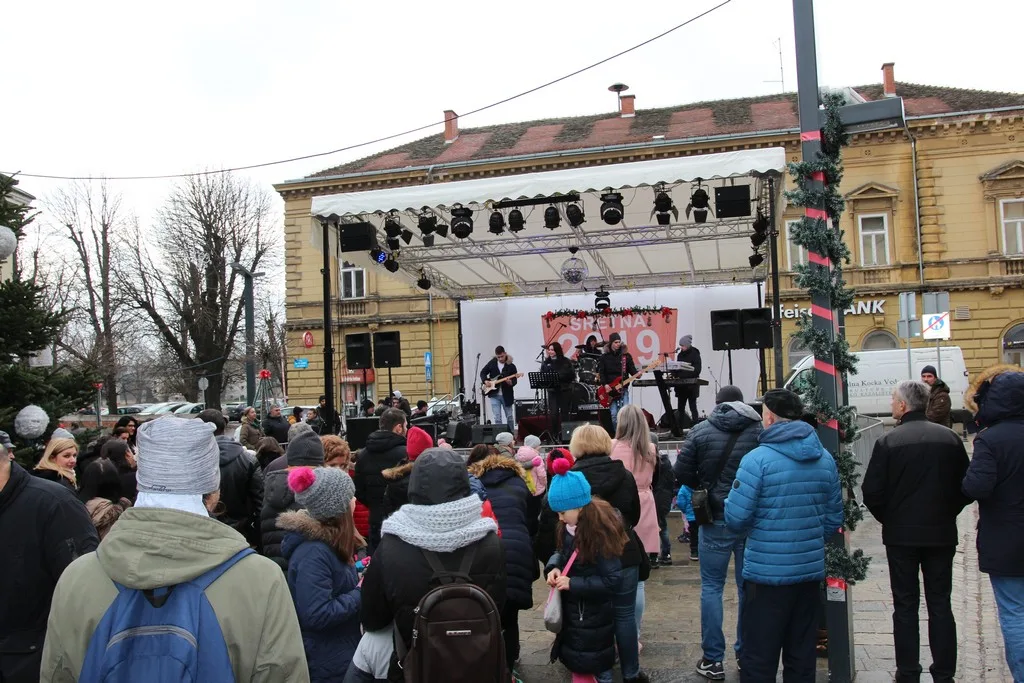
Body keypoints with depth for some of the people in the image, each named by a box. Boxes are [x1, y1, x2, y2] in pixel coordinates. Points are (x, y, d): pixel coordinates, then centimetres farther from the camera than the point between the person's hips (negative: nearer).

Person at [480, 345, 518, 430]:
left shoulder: (511, 366, -6)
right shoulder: (492, 363, 2)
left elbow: (514, 380, -10)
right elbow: (483, 373, 13)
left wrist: (511, 382, -31)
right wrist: (485, 381, -4)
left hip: (506, 395, -1)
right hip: (494, 394, 1)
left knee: (509, 417, 11)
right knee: (497, 418, -2)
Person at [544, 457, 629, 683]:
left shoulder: (601, 532, -26)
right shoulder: (569, 527, -2)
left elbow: (612, 580, -25)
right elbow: (562, 553, 11)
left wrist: (573, 584, -27)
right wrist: (554, 567, -11)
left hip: (593, 618, -8)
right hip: (572, 612, 8)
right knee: (574, 662, 20)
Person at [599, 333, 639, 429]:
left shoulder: (626, 355, 5)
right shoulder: (605, 357, 5)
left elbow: (632, 369, 4)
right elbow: (602, 372, 4)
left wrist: (637, 374, -18)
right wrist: (605, 384, -9)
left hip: (623, 389, 0)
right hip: (610, 389, 0)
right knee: (614, 414, -2)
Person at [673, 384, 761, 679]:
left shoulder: (700, 431, -3)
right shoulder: (760, 430, -2)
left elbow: (682, 473, -5)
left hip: (715, 519, -1)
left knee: (711, 587, 7)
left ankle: (713, 660, 8)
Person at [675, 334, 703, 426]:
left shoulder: (695, 354, -7)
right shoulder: (680, 355, 11)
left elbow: (697, 370, -13)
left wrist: (683, 374, -22)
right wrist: (674, 374, -5)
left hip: (691, 385, -6)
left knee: (692, 406, -2)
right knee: (681, 407, 4)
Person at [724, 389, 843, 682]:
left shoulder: (757, 459, -16)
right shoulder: (825, 459, 4)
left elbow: (736, 519, -16)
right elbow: (834, 519, 10)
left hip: (767, 573, -6)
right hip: (811, 570, 6)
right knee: (802, 657, 18)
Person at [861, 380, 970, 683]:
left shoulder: (888, 442, -12)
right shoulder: (950, 438, -3)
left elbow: (872, 492, -12)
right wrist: (946, 513, 15)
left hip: (901, 535, -3)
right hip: (942, 533, 3)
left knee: (905, 605, 8)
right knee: (940, 604, 12)